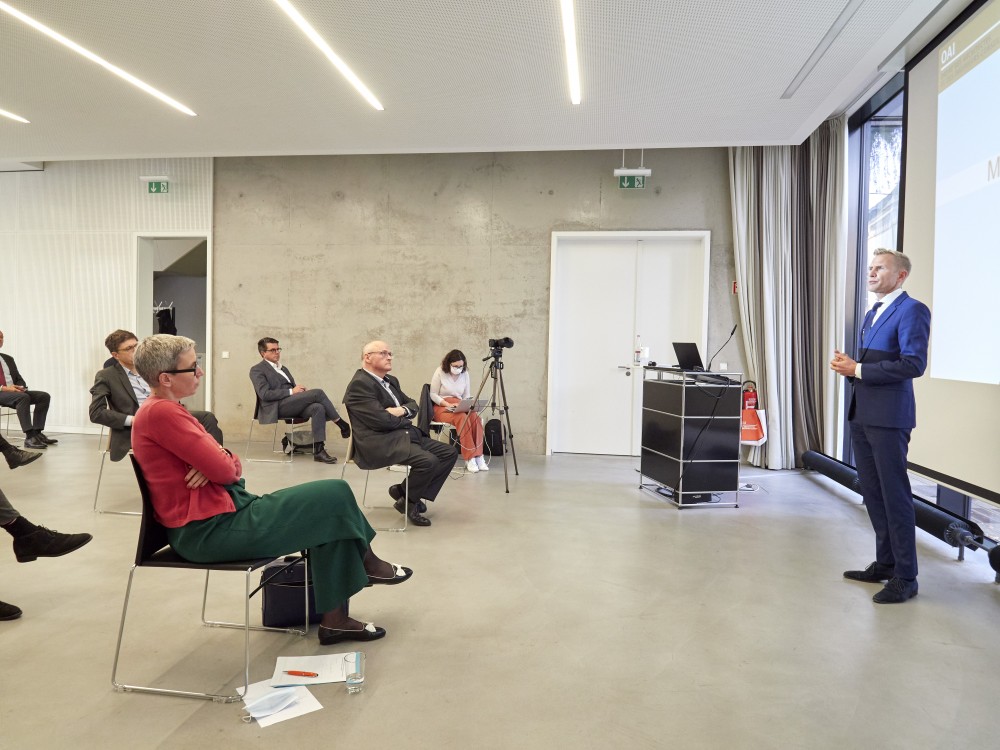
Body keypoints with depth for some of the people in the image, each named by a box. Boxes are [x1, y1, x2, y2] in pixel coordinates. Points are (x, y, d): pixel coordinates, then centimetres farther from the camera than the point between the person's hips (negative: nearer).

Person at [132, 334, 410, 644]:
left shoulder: (162, 410, 13)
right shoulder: (161, 412, -20)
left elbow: (228, 465, 10)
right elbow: (223, 470, -22)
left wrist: (217, 463, -13)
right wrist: (225, 462, 2)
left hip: (217, 515, 11)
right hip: (210, 530, -11)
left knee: (329, 516, 8)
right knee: (336, 495, -8)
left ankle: (335, 619, 8)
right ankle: (366, 562, 22)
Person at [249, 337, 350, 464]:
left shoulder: (283, 369, 30)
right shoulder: (257, 370, 5)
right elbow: (265, 394, -9)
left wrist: (302, 390, 1)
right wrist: (291, 391, -14)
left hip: (293, 404, 7)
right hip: (277, 407, -7)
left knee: (318, 408, -27)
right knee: (318, 392, -23)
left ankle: (318, 450, -30)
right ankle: (342, 424, -12)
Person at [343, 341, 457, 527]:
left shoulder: (391, 380, 18)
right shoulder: (359, 384, -12)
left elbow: (413, 404, 19)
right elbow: (381, 420, -20)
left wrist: (402, 410, -5)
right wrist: (406, 421, -2)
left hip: (404, 436, 10)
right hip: (379, 443, -10)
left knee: (449, 453, -1)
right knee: (428, 461, -28)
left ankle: (411, 493, 5)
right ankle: (406, 501, -2)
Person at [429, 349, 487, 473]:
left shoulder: (464, 373, 8)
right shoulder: (440, 372, -3)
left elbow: (467, 395, 13)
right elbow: (433, 395, -2)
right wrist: (448, 404, -16)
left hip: (460, 407, 4)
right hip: (441, 407, -4)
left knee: (475, 417, -31)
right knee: (462, 418, -36)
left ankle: (478, 456, -30)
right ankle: (469, 459, -35)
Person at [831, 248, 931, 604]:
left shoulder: (912, 310, -9)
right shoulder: (873, 313, 19)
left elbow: (913, 364, -19)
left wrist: (857, 369, -17)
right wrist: (848, 366, 3)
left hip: (888, 417, -9)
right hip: (862, 415, 9)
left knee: (895, 496, -3)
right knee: (872, 494, 15)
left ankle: (905, 577, 8)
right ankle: (884, 564, 27)